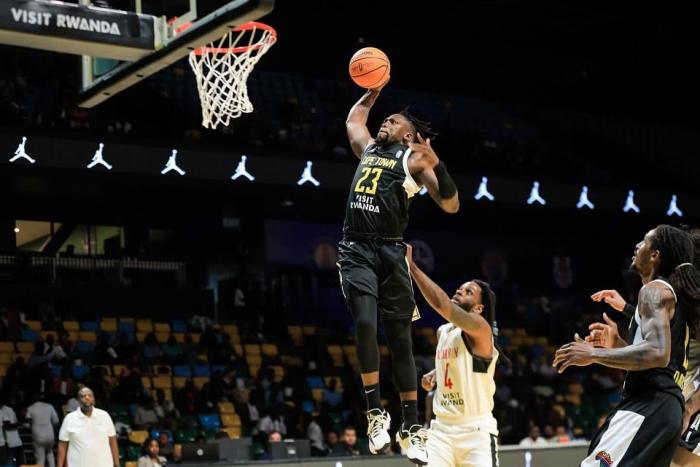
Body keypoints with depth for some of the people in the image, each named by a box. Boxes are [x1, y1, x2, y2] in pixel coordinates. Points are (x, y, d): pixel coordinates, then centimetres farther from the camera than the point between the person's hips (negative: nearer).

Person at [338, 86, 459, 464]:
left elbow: (451, 206, -5)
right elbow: (354, 118, 42)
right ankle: (376, 412, -9)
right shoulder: (368, 148, 21)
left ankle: (411, 427, 7)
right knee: (365, 323, -18)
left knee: (400, 339, 1)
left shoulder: (414, 159, 5)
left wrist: (437, 164, -17)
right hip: (356, 249, 3)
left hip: (390, 252, -3)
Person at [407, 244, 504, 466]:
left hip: (476, 431, -6)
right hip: (441, 429, 6)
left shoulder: (480, 329, -13)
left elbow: (442, 304, -29)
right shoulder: (442, 331, 13)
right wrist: (434, 374, 10)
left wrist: (411, 266, -27)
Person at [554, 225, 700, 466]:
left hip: (648, 404, -11)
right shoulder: (675, 295, 22)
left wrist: (593, 354, -20)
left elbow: (657, 354, -24)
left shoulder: (655, 290, -8)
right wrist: (617, 344, 25)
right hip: (668, 405, 11)